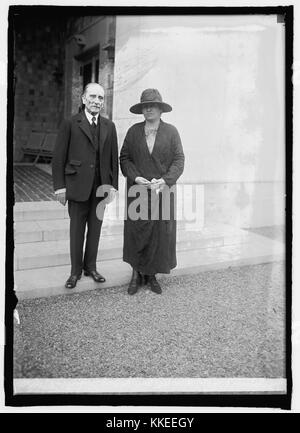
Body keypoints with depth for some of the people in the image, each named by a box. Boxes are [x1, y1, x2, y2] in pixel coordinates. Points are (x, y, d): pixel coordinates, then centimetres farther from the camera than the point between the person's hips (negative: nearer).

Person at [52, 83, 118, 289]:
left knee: (95, 229, 11)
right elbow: (59, 158, -2)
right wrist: (60, 186, -6)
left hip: (101, 186, 3)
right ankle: (76, 271, 20)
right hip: (78, 186, -3)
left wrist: (113, 185, 2)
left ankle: (91, 267, 26)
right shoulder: (70, 124, -1)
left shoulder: (109, 126, 9)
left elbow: (114, 158, 8)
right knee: (77, 230, 6)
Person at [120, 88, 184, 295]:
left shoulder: (171, 131, 4)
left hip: (162, 192, 0)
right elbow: (124, 158, 5)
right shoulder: (133, 131, 8)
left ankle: (152, 275, 19)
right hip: (138, 191, 1)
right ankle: (136, 274, 17)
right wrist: (136, 177, -11)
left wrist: (165, 181, -15)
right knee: (136, 233, 3)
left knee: (160, 234, 3)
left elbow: (179, 160, -1)